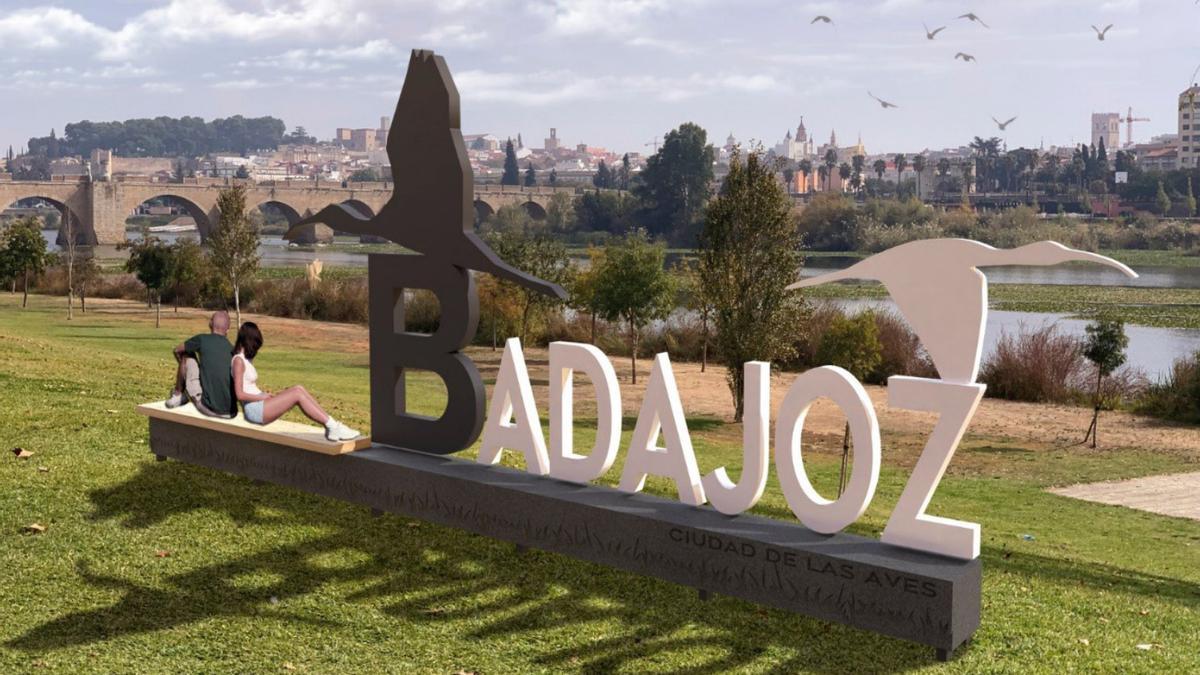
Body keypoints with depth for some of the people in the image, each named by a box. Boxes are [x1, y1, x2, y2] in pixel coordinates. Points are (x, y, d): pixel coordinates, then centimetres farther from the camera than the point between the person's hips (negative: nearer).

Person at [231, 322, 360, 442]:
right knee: (297, 394, -20)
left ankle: (332, 427, -16)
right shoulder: (238, 361, -10)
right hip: (254, 410, -9)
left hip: (260, 403, 9)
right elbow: (240, 394, -17)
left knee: (298, 389, -8)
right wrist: (263, 396, -8)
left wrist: (265, 394, 1)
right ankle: (332, 426, -19)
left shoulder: (246, 359, 19)